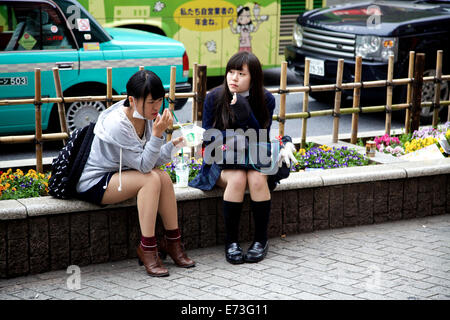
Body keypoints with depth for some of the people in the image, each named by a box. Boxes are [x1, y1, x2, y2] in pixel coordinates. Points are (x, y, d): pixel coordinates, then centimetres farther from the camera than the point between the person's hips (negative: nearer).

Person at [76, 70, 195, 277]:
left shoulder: (146, 117, -2)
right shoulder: (117, 124, -27)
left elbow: (152, 160, -1)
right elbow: (144, 164, -27)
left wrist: (173, 145, -17)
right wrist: (157, 133, -35)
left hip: (119, 174, 8)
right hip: (93, 183, -8)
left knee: (163, 176, -16)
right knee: (151, 179, -26)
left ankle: (173, 242, -9)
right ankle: (147, 249, -23)